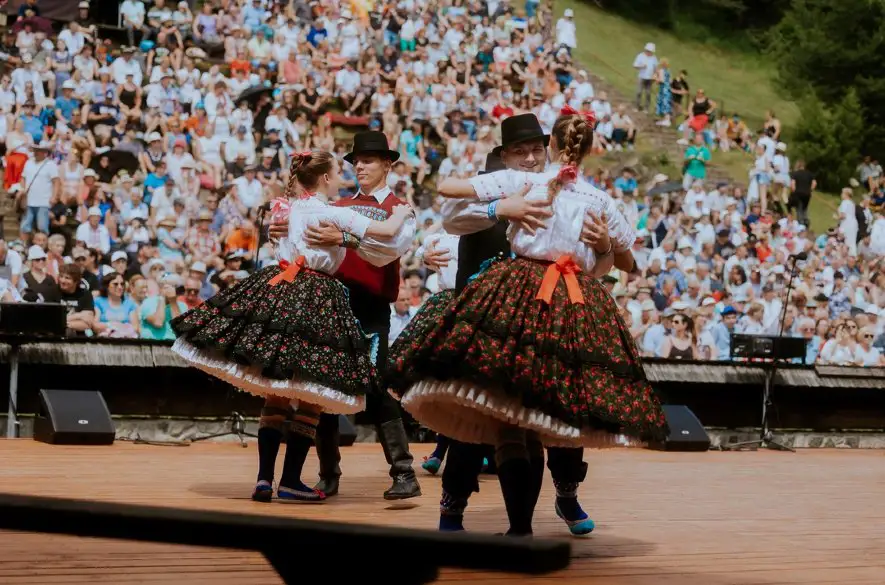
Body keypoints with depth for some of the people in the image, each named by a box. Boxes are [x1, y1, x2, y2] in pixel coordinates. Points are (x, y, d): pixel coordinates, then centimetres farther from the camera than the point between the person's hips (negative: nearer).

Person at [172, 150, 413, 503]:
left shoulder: (290, 209, 11)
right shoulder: (334, 214, -8)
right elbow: (388, 231, -11)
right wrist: (401, 212, 11)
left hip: (277, 291, 6)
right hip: (316, 300, -6)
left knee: (275, 395, 10)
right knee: (311, 399, 2)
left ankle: (264, 477, 5)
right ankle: (290, 480, 0)